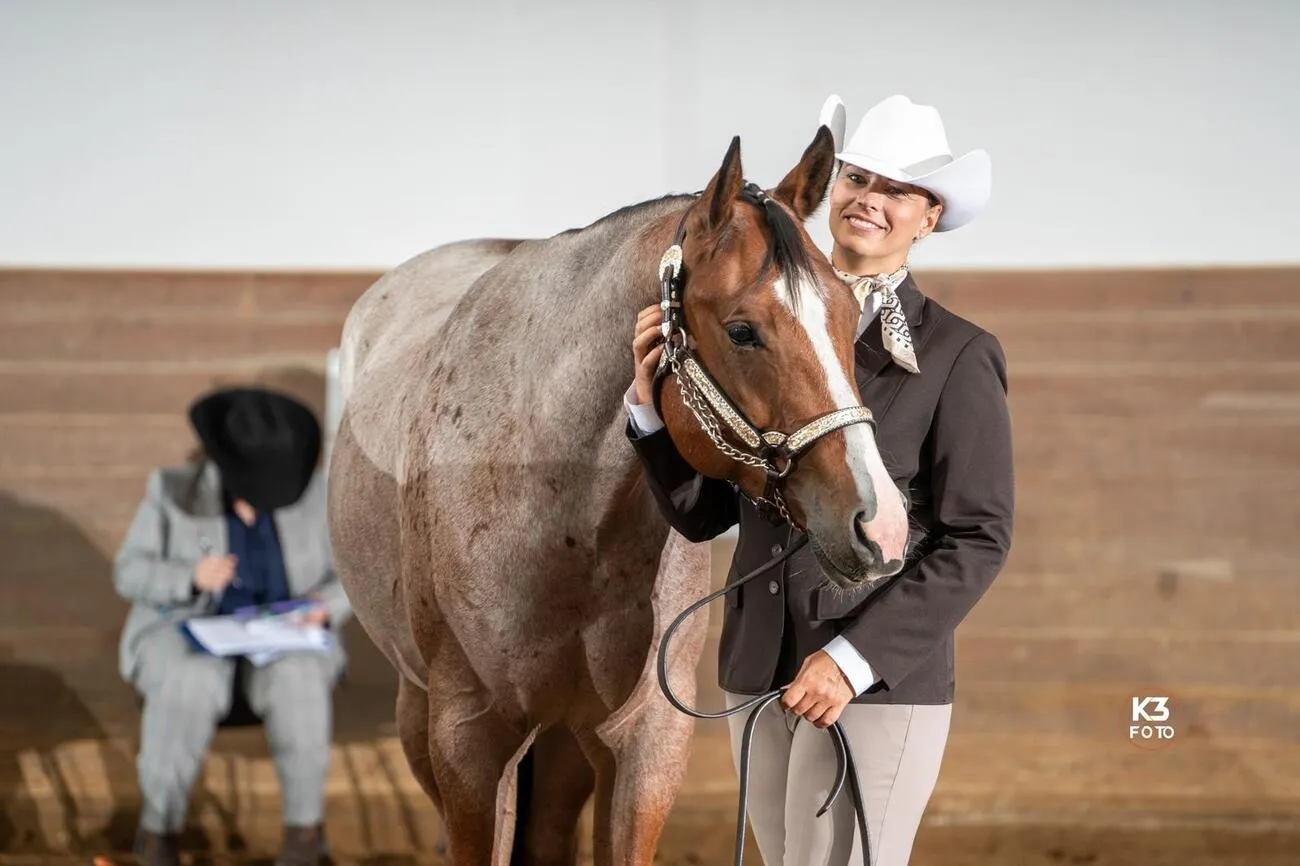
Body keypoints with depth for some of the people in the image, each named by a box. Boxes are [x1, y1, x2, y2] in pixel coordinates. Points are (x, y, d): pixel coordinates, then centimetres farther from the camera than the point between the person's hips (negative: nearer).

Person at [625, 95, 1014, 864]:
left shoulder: (957, 356, -6)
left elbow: (978, 540, -11)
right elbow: (701, 512, 9)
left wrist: (856, 657, -19)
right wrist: (652, 399, -7)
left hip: (880, 683, -6)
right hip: (759, 679, 6)